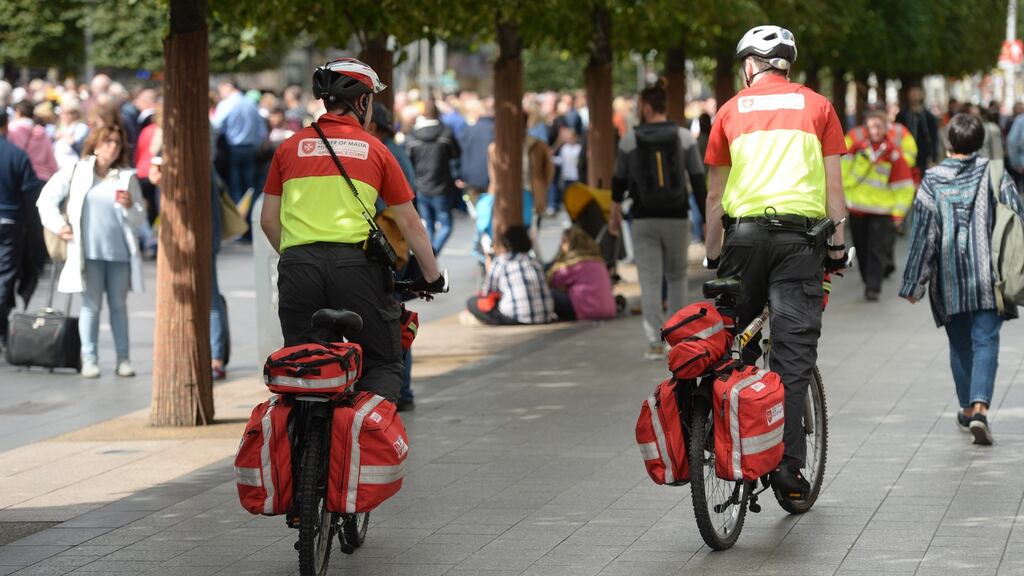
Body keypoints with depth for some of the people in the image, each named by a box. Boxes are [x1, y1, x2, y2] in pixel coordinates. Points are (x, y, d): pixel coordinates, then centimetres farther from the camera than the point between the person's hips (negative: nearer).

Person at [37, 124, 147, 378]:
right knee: (91, 305, -1)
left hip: (119, 251, 1)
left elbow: (139, 219, 6)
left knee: (118, 305, 7)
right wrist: (58, 224, -1)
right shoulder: (76, 172, 4)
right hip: (89, 251, -1)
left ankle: (123, 359, 11)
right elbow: (47, 198, 8)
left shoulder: (128, 177, 7)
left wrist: (129, 206, -13)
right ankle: (89, 359, 2)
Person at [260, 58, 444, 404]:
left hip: (299, 263, 2)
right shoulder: (375, 150, 10)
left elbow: (269, 221, 14)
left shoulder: (290, 147, 14)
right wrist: (433, 277, 21)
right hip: (355, 262, -2)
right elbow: (409, 223, 11)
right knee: (382, 364, 6)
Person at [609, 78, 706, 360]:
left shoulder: (629, 139, -4)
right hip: (677, 219, 1)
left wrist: (615, 214, 17)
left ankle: (655, 343, -8)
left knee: (650, 282, 1)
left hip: (644, 220, -1)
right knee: (677, 277, 19)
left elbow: (619, 181, 4)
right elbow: (698, 179, -4)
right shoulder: (684, 137, -3)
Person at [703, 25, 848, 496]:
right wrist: (838, 245, 12)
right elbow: (833, 185, 6)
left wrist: (712, 258, 20)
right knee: (794, 353, -3)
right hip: (800, 236, -1)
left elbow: (715, 196, 13)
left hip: (744, 233, 1)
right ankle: (786, 462, -8)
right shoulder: (816, 105, 10)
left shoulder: (731, 110, 12)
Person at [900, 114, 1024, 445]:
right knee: (985, 341, -3)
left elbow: (923, 235, -1)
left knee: (960, 344, 16)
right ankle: (980, 407, -22)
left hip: (949, 280, 1)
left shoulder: (933, 181, -2)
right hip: (988, 276, -1)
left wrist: (914, 284, 3)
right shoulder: (995, 175, -2)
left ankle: (967, 408, 28)